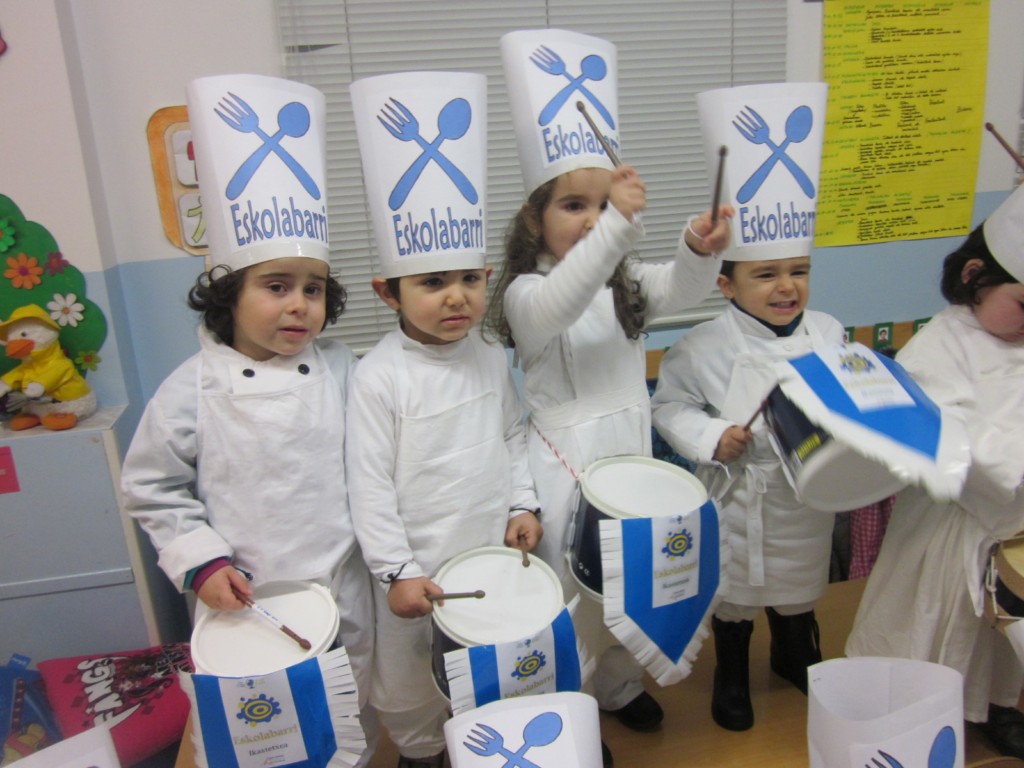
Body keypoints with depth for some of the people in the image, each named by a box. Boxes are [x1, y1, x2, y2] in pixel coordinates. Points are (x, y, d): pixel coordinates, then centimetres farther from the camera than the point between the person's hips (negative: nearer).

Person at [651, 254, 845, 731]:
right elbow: (669, 404, -11)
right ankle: (731, 678, 44)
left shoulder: (828, 333, -6)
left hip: (808, 497, 4)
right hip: (739, 499, -3)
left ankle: (795, 658, 57)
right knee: (735, 592, 17)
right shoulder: (705, 346, -18)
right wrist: (712, 437, -24)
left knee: (799, 585, 26)